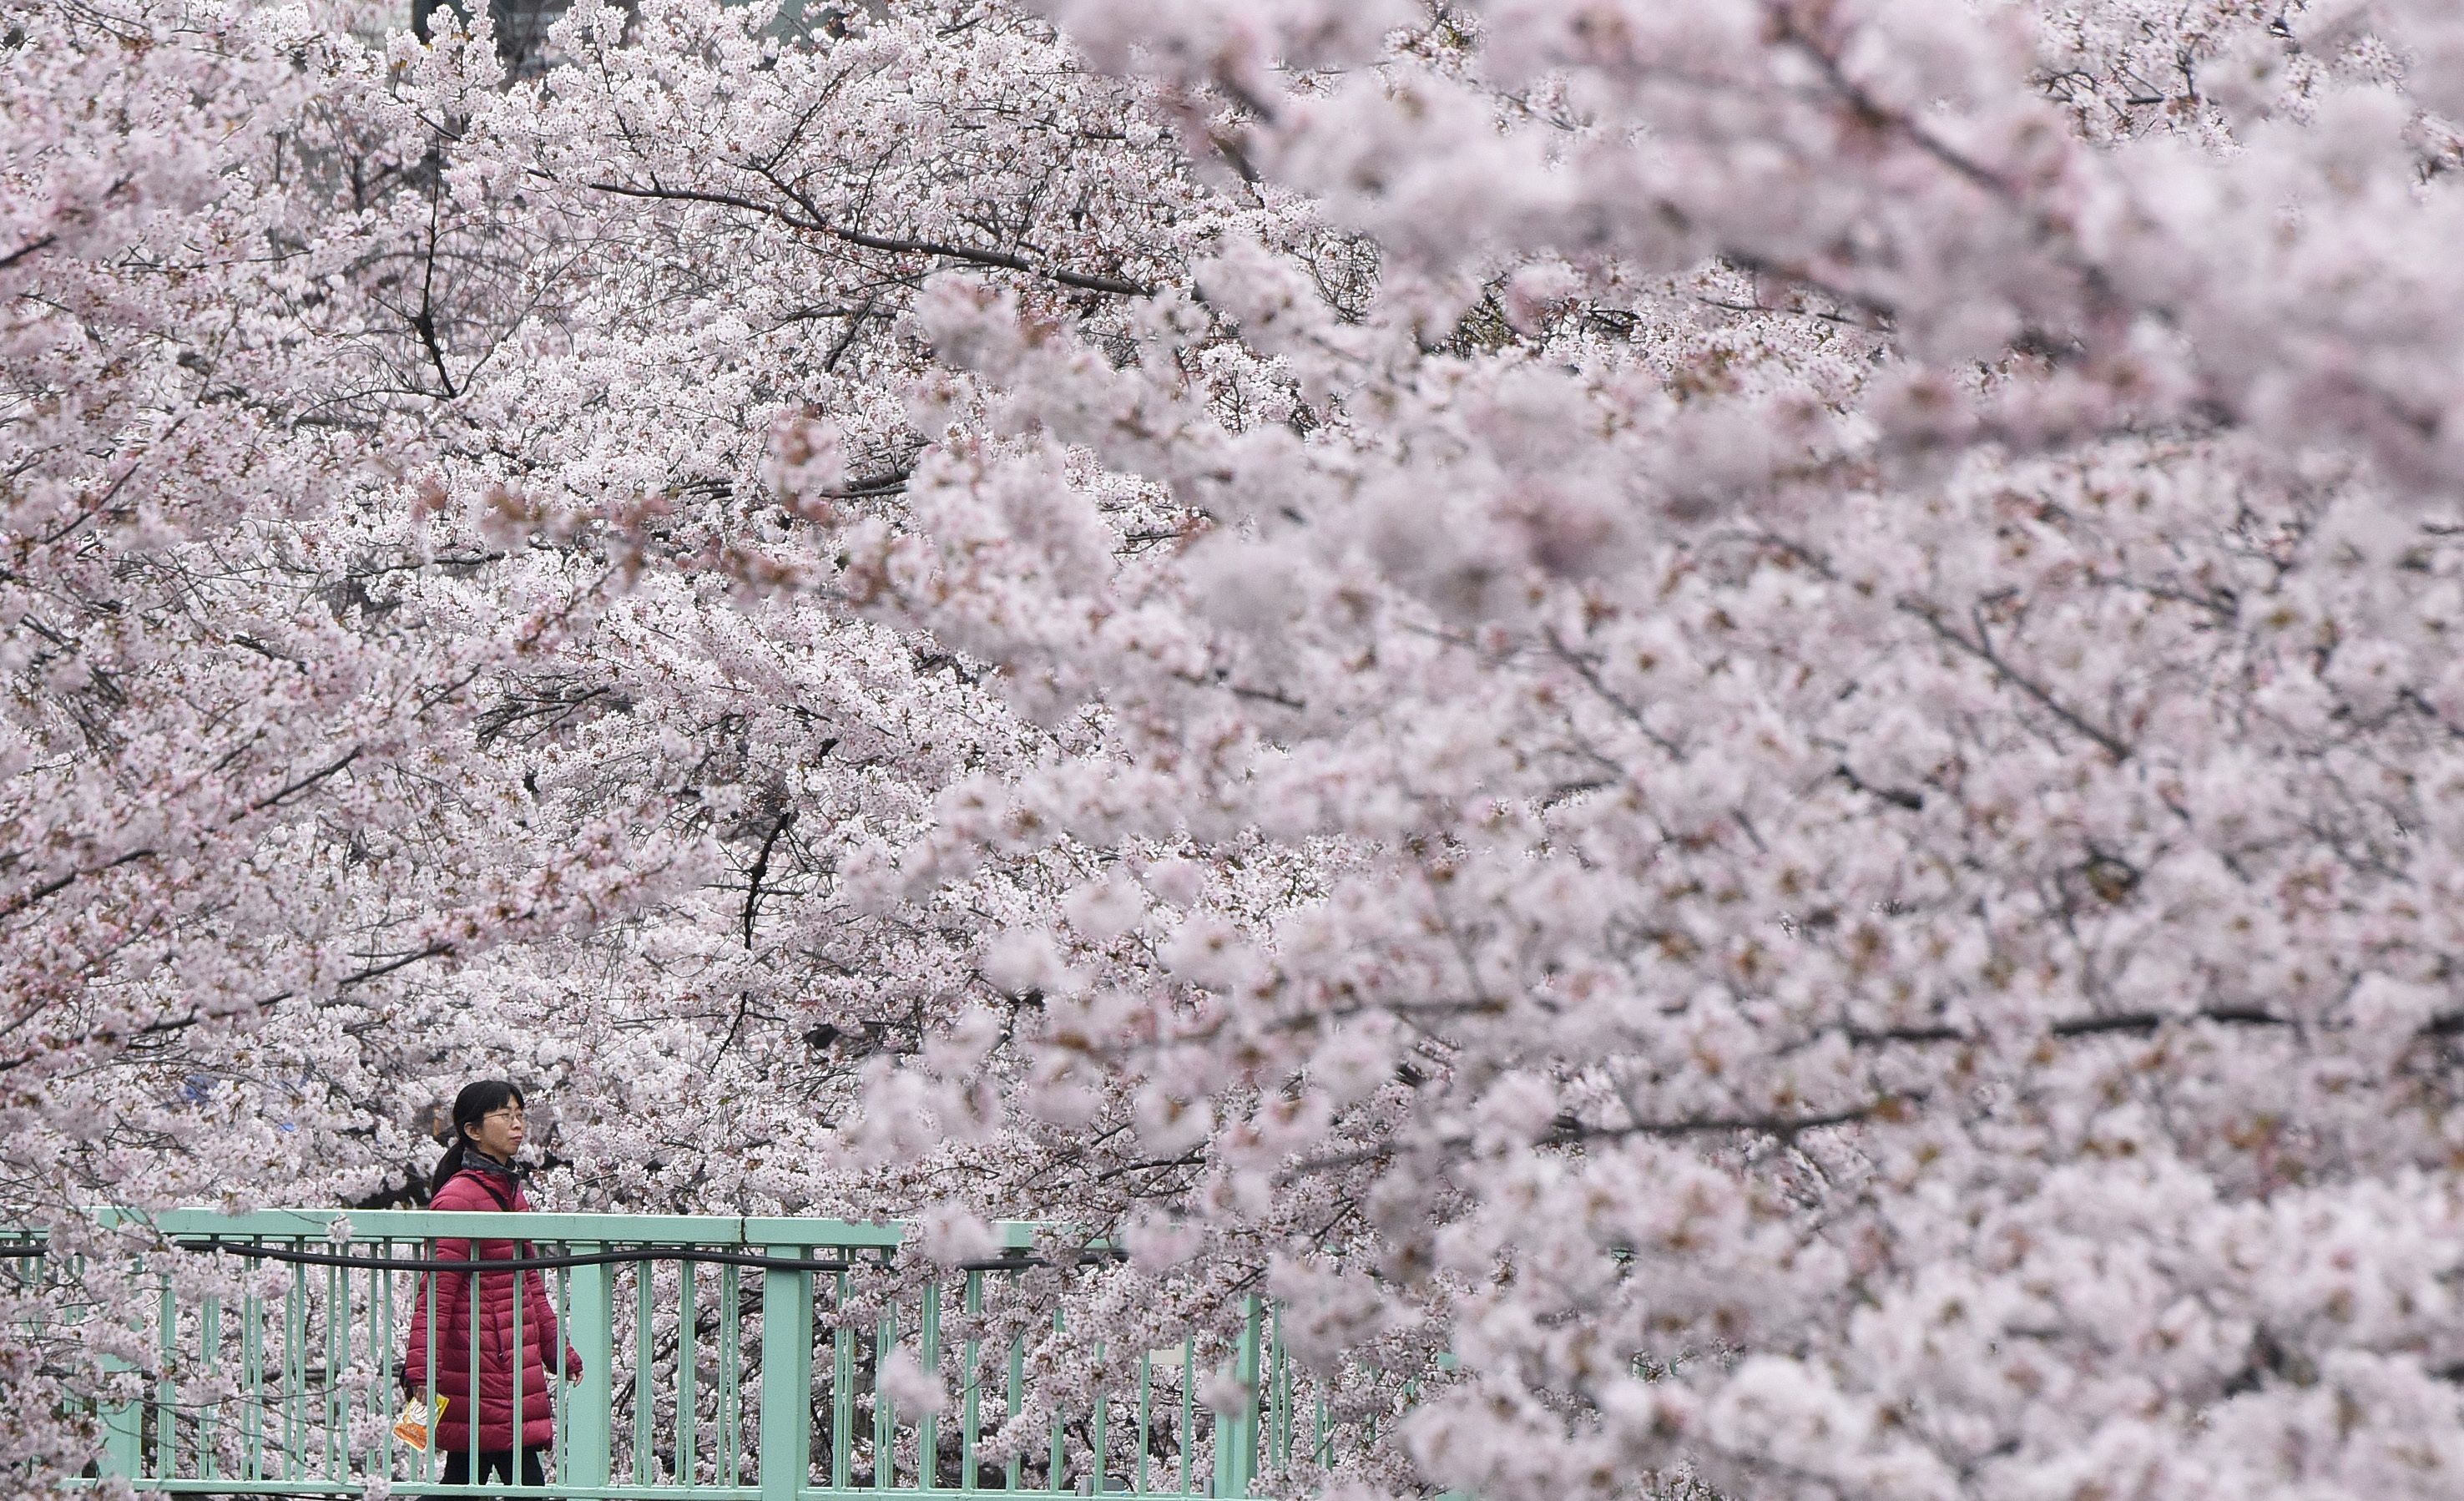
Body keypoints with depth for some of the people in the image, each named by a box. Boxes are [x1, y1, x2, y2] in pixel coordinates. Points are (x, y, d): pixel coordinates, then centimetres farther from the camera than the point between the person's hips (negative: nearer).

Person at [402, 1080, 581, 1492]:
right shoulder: (459, 1197, -12)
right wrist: (421, 1370, -22)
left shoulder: (510, 1191, 17)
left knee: (464, 1480, 9)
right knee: (524, 1481, -9)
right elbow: (436, 1291, -17)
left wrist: (558, 1349, 27)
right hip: (481, 1364, -9)